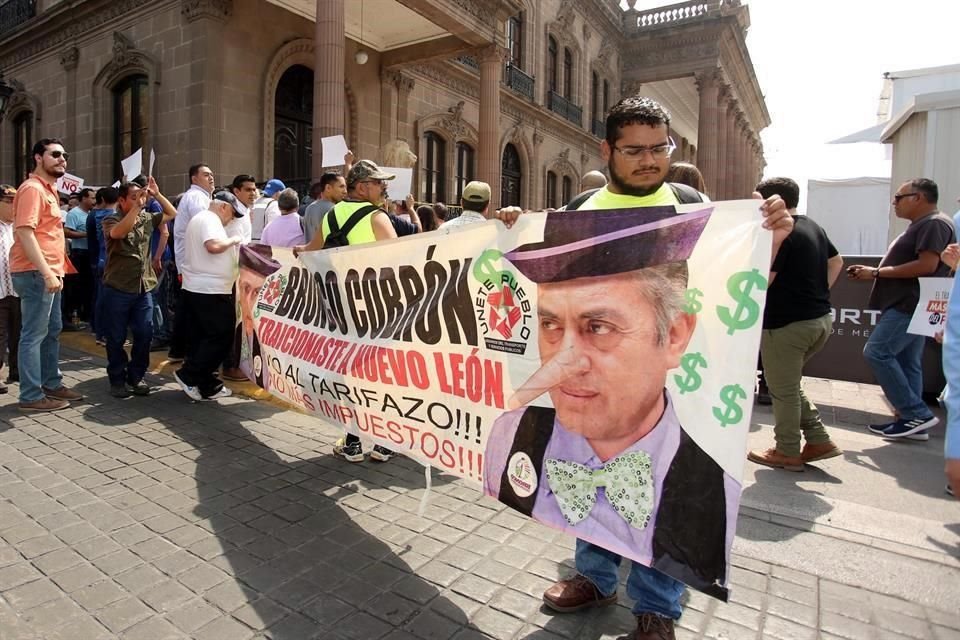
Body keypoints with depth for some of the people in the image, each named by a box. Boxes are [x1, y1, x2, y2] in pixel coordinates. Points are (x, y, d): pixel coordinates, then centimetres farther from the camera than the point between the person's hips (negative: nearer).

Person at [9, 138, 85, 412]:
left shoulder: (48, 190, 19)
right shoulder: (32, 188, -12)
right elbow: (25, 233, -21)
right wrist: (47, 273, -27)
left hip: (48, 273, 10)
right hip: (36, 273, -10)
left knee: (52, 330, 16)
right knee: (34, 335, -5)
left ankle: (52, 383, 27)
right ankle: (31, 396, 1)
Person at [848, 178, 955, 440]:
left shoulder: (934, 224, -10)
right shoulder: (920, 226, 22)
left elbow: (927, 265, -22)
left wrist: (877, 273, -17)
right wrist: (871, 273, 11)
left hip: (910, 306, -10)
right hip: (906, 305, 10)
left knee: (877, 352, -14)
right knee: (907, 362, 9)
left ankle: (917, 413, -9)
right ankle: (913, 420, 12)